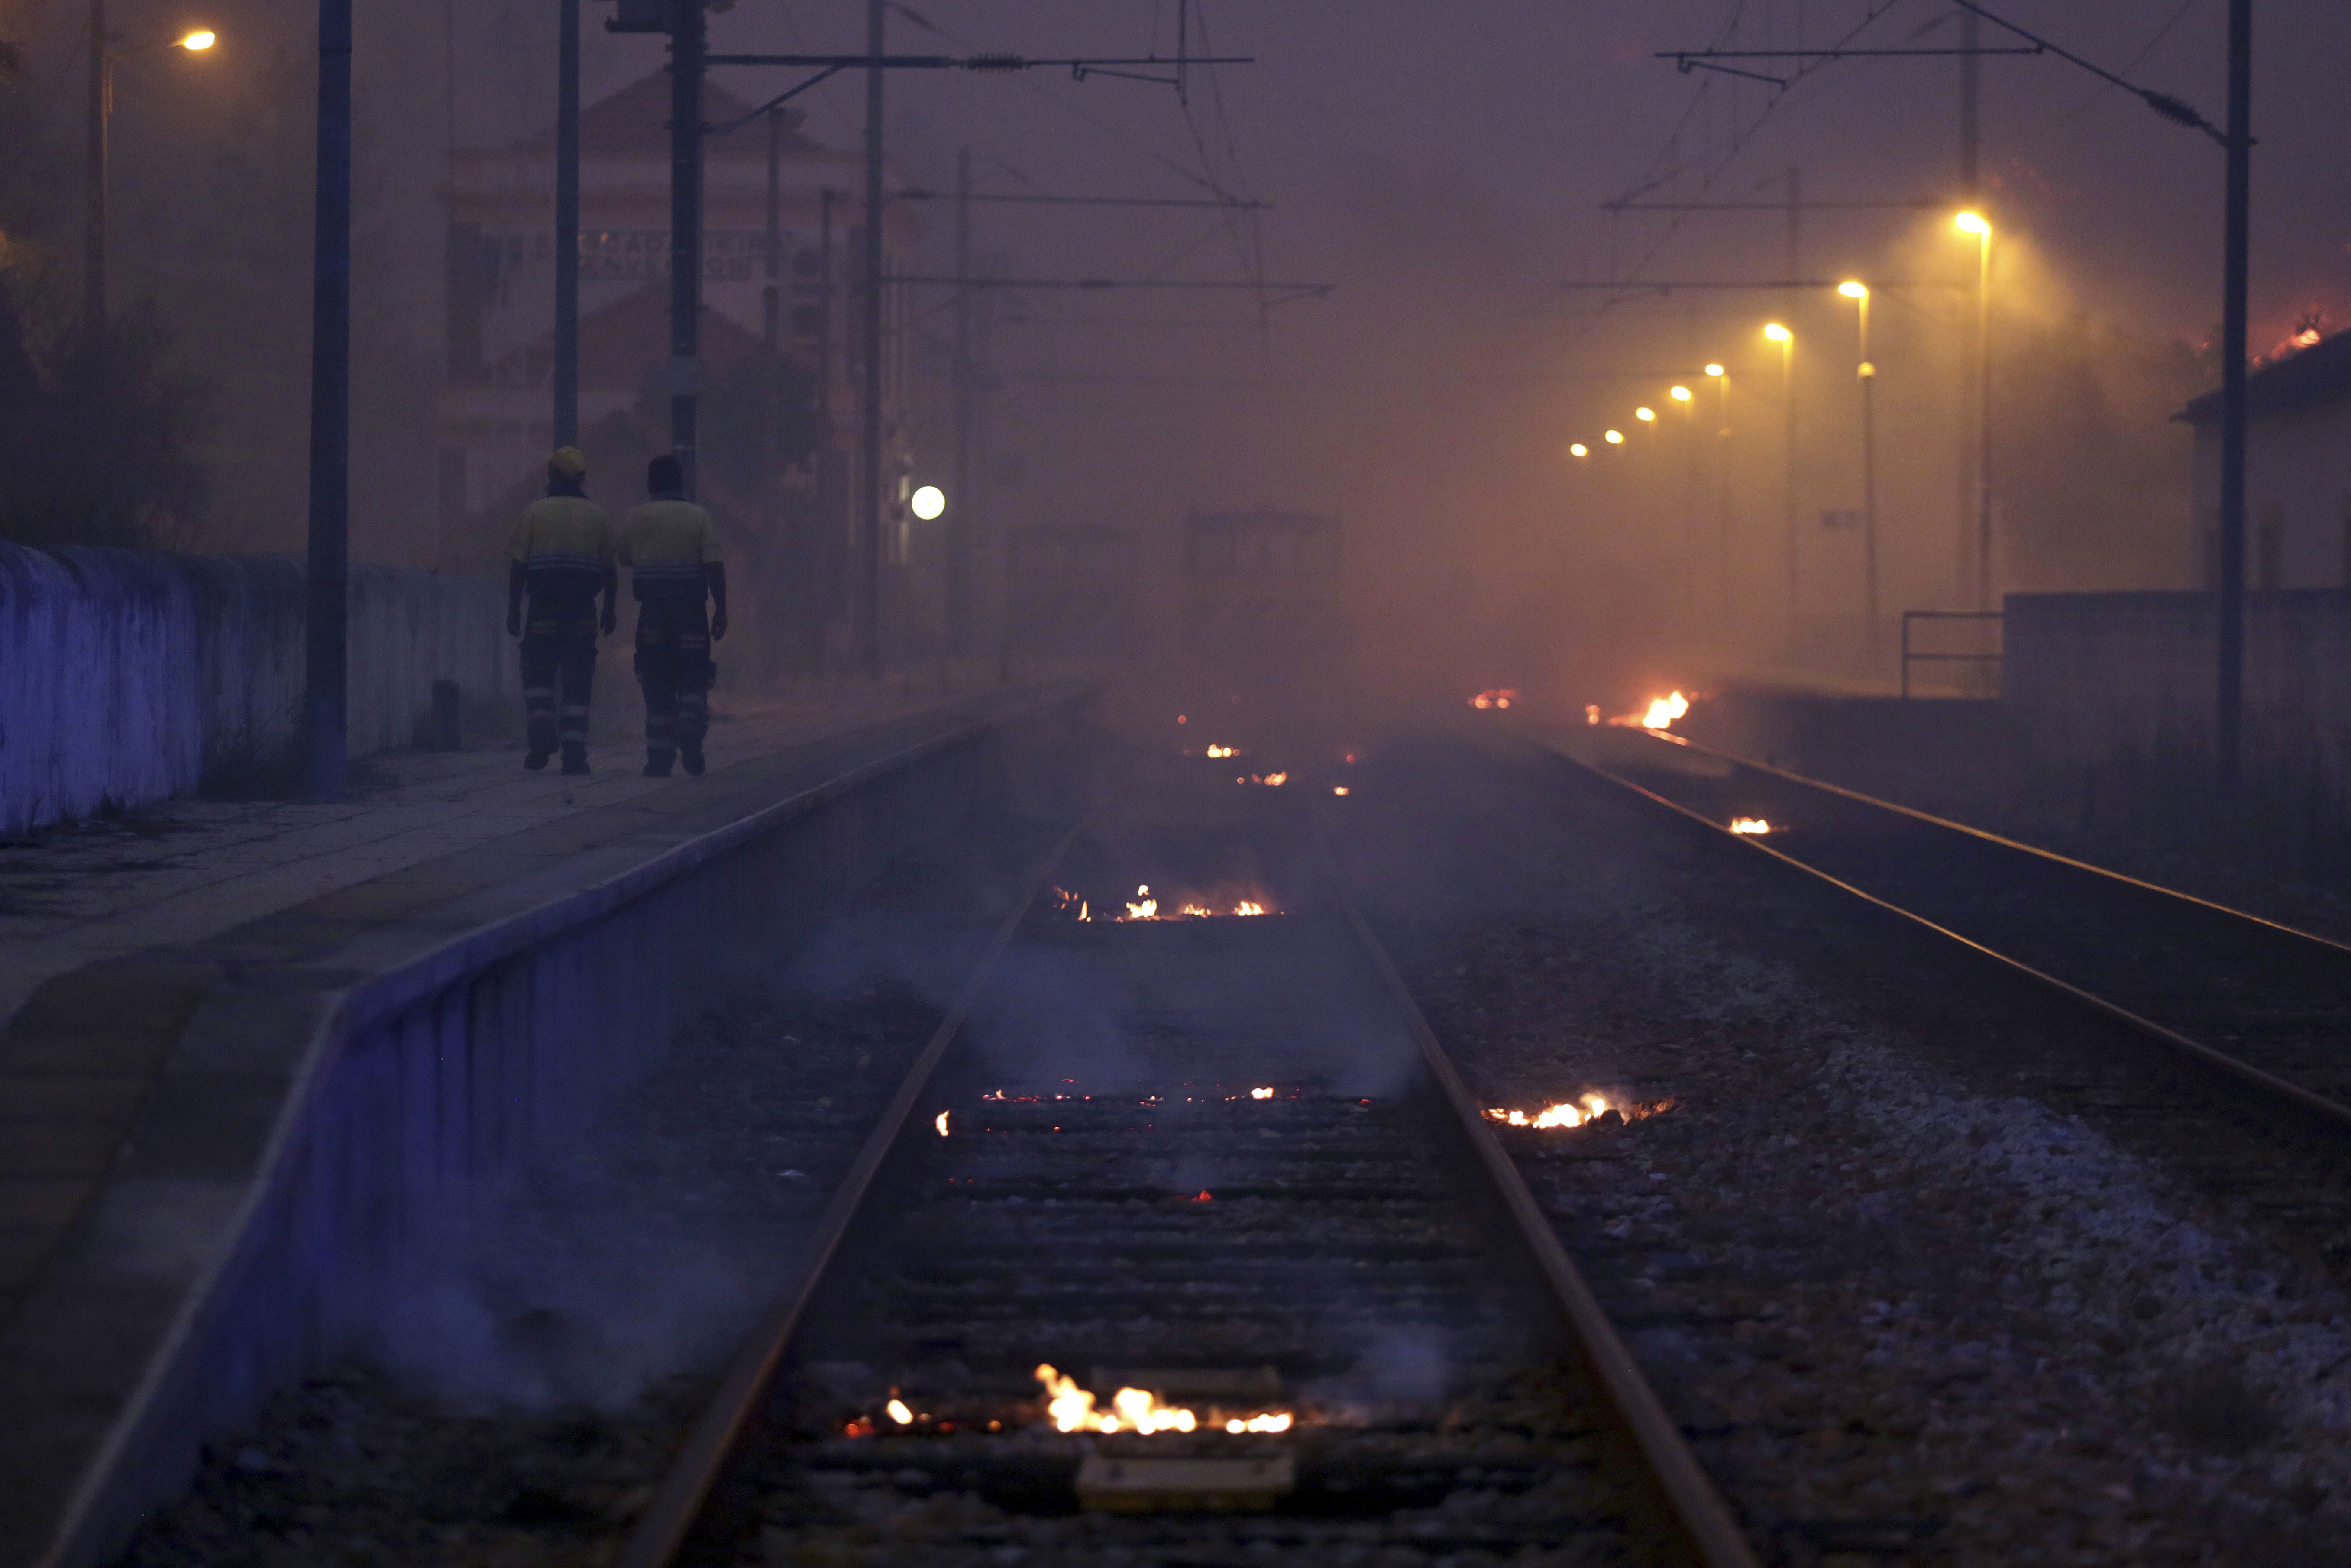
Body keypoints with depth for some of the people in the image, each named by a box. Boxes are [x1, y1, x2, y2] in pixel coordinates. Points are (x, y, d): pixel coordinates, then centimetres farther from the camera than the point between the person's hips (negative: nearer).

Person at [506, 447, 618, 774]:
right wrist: (611, 609, 18)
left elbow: (518, 565, -2)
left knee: (537, 673, 12)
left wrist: (514, 609, 1)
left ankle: (542, 728, -9)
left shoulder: (535, 513, 2)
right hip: (583, 611, 1)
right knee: (577, 681, 3)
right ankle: (575, 752, -2)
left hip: (544, 608, -1)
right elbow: (610, 570, 8)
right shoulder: (598, 517, 7)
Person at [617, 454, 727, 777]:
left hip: (652, 613, 1)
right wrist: (721, 610, -6)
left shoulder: (636, 518, 2)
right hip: (691, 613, -1)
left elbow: (624, 557, 12)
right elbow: (714, 566, -7)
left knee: (657, 688, 6)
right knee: (692, 682, 7)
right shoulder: (699, 518, 1)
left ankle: (659, 759, 1)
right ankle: (690, 735, -20)